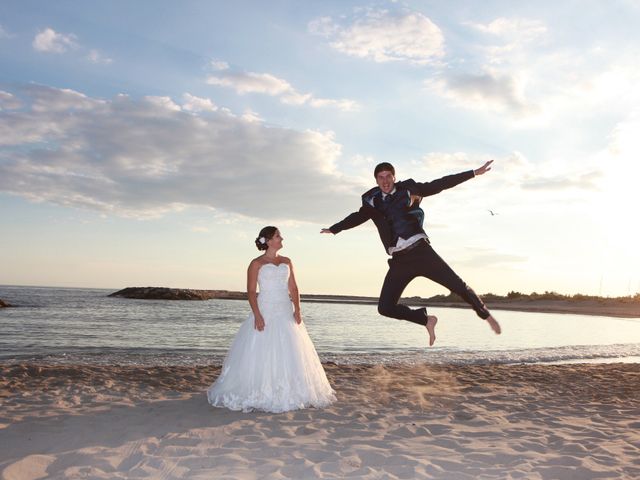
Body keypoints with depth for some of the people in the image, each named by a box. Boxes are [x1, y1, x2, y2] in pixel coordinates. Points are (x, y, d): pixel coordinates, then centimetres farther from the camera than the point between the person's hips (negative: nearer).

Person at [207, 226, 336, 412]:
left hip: (286, 313, 5)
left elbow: (293, 289, 10)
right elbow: (251, 291, -6)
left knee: (289, 355, 5)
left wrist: (297, 310, -4)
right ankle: (258, 395, 4)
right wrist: (257, 315, -17)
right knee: (262, 355, -5)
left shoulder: (287, 262, 13)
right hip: (265, 312, -5)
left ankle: (288, 394, 15)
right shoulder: (257, 263, 0)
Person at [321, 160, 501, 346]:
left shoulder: (408, 189, 5)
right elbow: (356, 217, 28)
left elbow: (441, 184, 7)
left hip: (420, 251, -3)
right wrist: (333, 229, 38)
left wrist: (474, 172, 6)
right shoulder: (372, 201, 11)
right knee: (385, 307, -5)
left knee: (457, 285, -7)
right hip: (399, 260, 3)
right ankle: (426, 320, 17)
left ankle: (486, 315, 20)